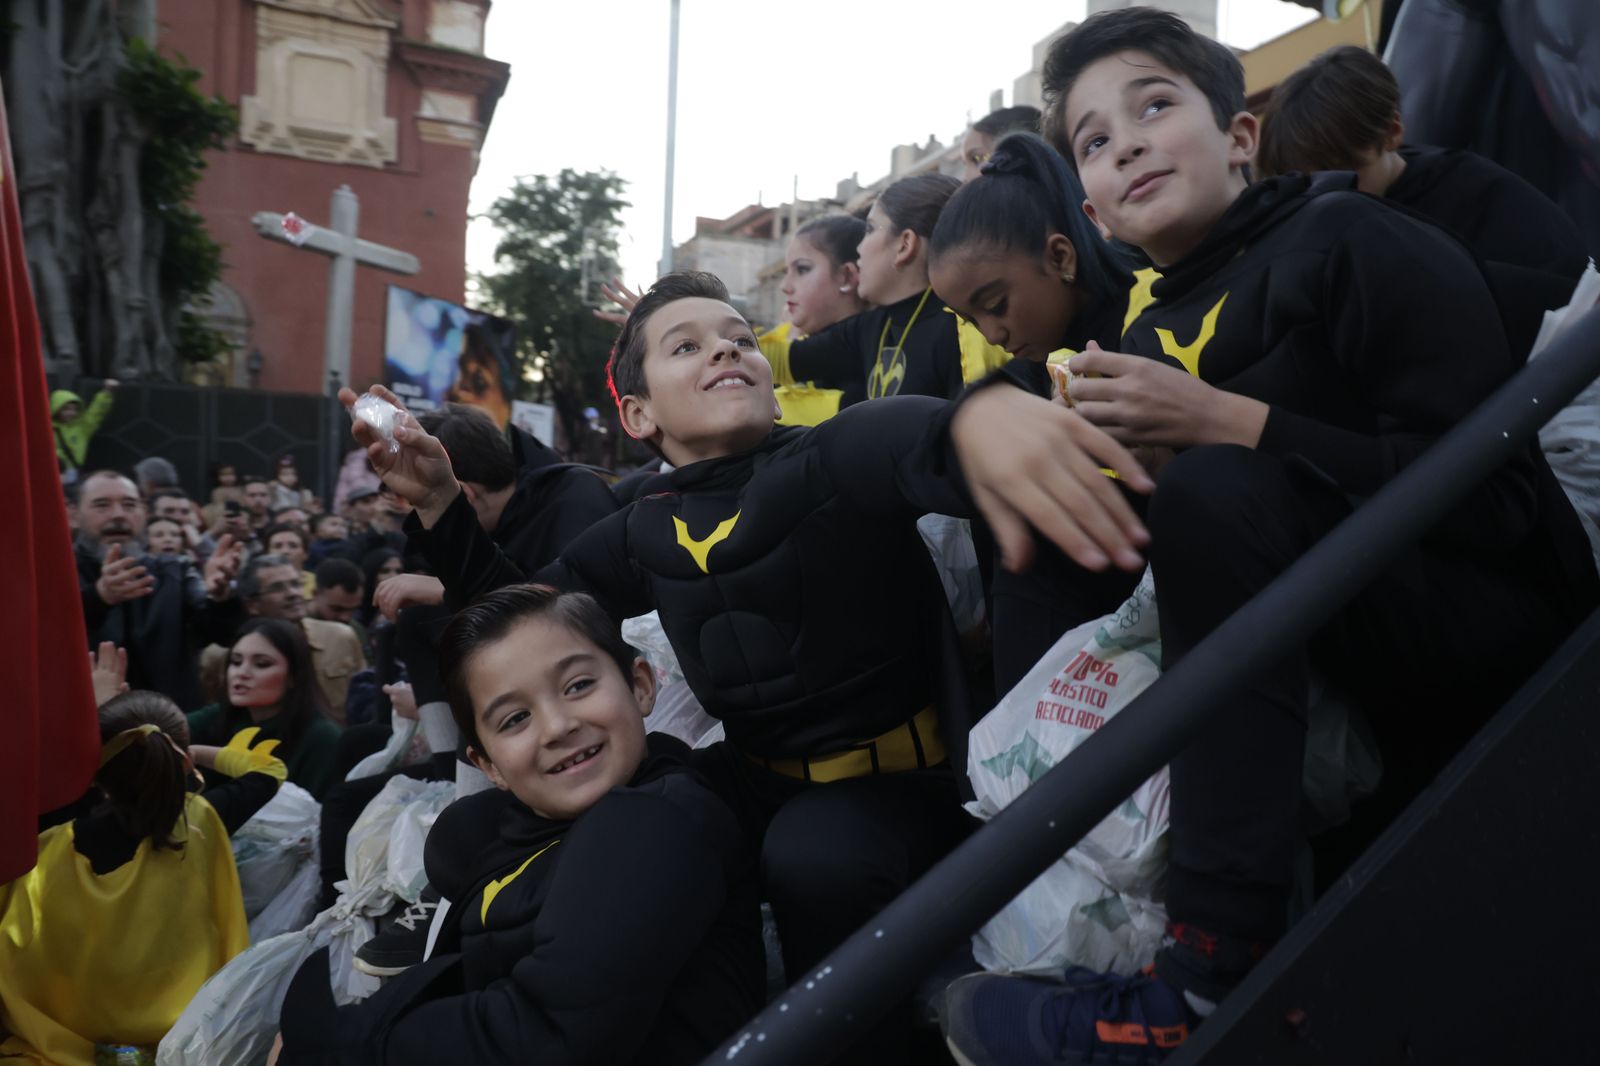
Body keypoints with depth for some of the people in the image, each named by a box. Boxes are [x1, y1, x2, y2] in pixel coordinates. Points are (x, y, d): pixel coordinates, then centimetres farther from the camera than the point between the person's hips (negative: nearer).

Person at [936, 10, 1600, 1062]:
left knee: (1216, 488, -29)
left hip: (1503, 617, -7)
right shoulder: (1155, 335, 9)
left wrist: (1227, 422, -25)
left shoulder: (1354, 243, -10)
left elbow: (1497, 496, -20)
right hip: (1340, 668, 7)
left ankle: (1216, 977, -30)